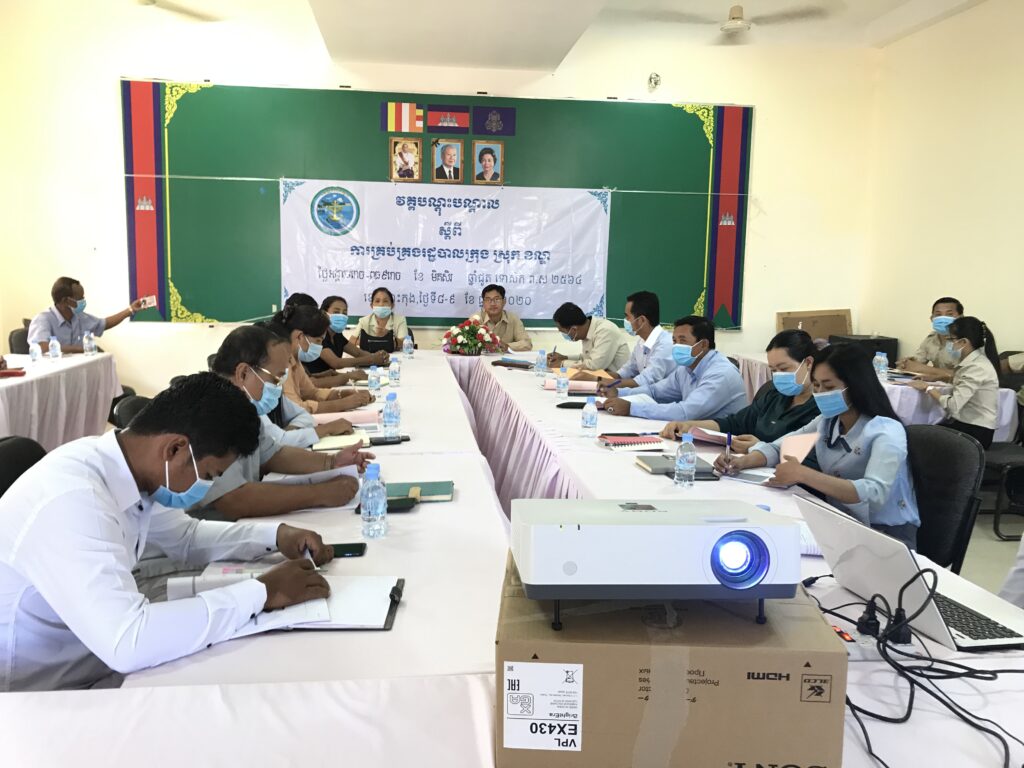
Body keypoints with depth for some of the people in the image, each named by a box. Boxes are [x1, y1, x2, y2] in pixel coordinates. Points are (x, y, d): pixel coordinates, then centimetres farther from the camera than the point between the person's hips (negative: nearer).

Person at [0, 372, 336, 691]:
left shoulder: (126, 469, -4)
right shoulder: (71, 499, -31)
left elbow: (186, 536, 14)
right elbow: (127, 642, -40)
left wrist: (276, 535, -3)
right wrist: (263, 592, -30)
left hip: (99, 669, 8)